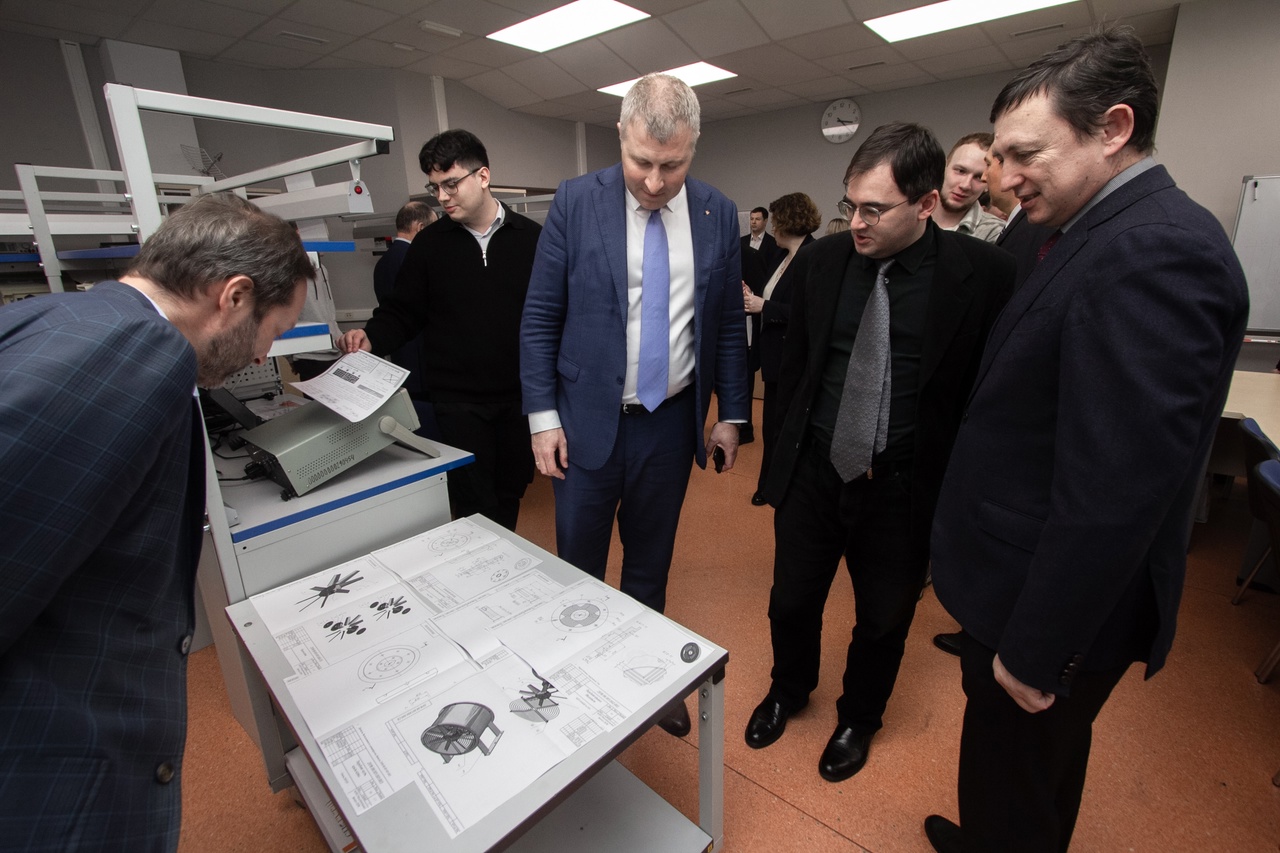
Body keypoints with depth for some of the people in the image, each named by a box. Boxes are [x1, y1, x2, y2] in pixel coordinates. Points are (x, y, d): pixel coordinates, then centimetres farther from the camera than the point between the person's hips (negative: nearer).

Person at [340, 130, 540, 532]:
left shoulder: (531, 238, 0)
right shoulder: (430, 243, 3)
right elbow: (403, 313, 7)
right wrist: (372, 338, -14)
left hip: (519, 396, 1)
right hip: (458, 400, 0)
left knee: (511, 492, 16)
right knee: (476, 509, 0)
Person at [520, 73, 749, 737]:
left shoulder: (718, 214, 2)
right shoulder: (576, 202, -5)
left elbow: (729, 323, 8)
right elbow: (540, 317, -3)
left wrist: (731, 414, 7)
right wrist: (543, 416, -7)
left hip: (671, 422, 2)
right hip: (588, 419, -1)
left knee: (650, 564, 17)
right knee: (577, 569, 10)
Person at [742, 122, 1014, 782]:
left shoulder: (984, 273, -11)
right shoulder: (820, 262, -2)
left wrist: (947, 481, -6)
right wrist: (793, 443, 6)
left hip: (903, 487, -2)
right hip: (812, 473, 3)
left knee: (883, 621, 19)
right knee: (792, 602, 19)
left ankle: (858, 719, 50)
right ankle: (788, 691, 51)